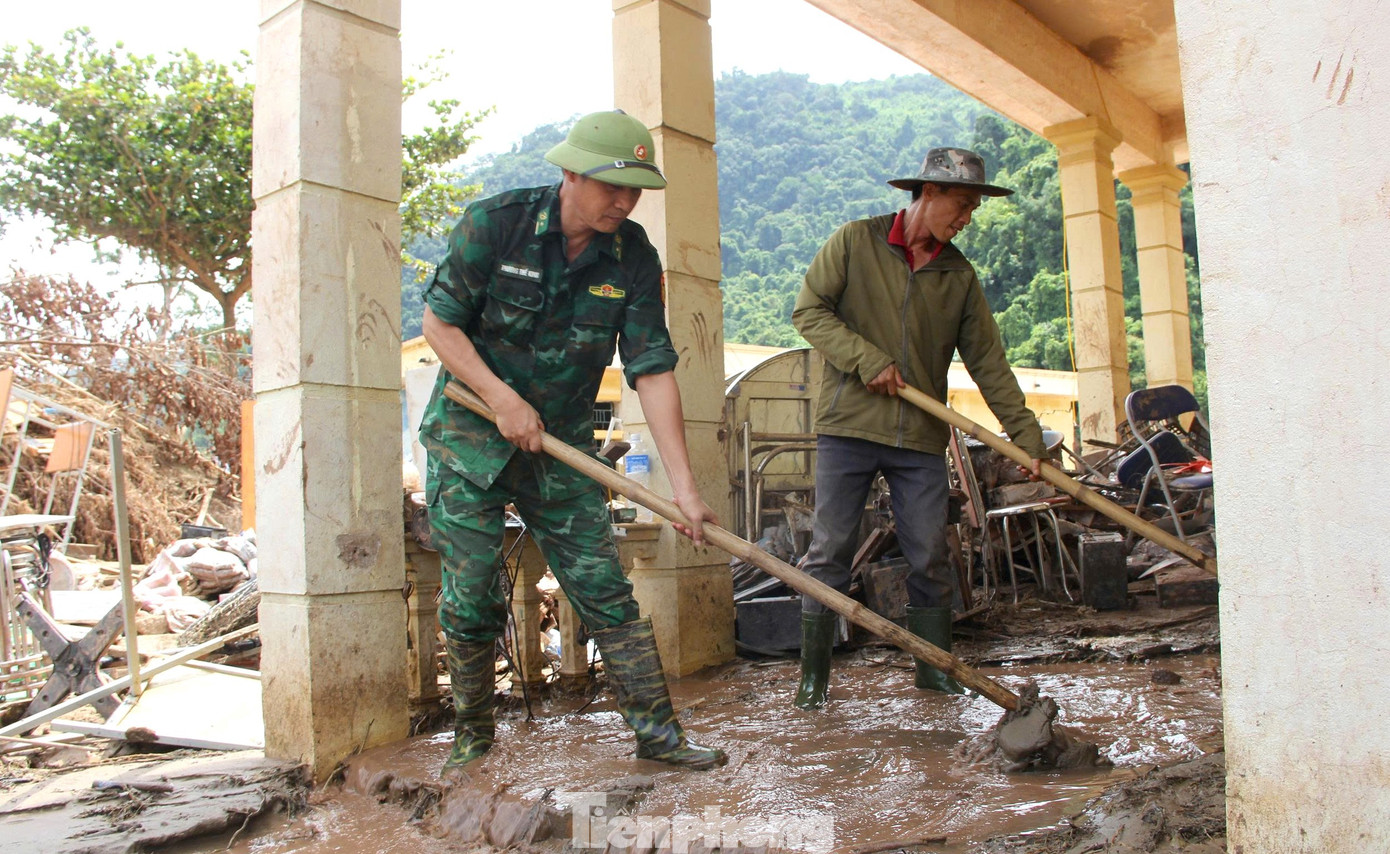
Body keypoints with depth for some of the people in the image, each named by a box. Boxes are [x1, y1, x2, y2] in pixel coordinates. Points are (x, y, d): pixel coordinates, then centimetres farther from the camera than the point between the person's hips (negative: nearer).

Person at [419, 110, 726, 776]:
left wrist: (684, 485, -16)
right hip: (470, 434, -2)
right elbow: (438, 322, -7)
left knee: (606, 590, -1)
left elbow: (653, 371, -11)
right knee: (470, 599, 1)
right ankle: (472, 738, 20)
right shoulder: (495, 223, -13)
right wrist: (503, 399, -17)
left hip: (562, 445, 2)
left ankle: (656, 729, 8)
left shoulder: (633, 257, -7)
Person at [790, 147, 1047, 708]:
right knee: (829, 552, -1)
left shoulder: (959, 275, 11)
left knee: (930, 560, 5)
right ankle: (813, 674, 10)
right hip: (847, 427, -3)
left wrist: (1025, 434, 3)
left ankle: (934, 668, 21)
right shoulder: (854, 243, 2)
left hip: (921, 437, 3)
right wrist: (868, 360, -13)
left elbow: (988, 361, 10)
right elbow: (808, 311, -3)